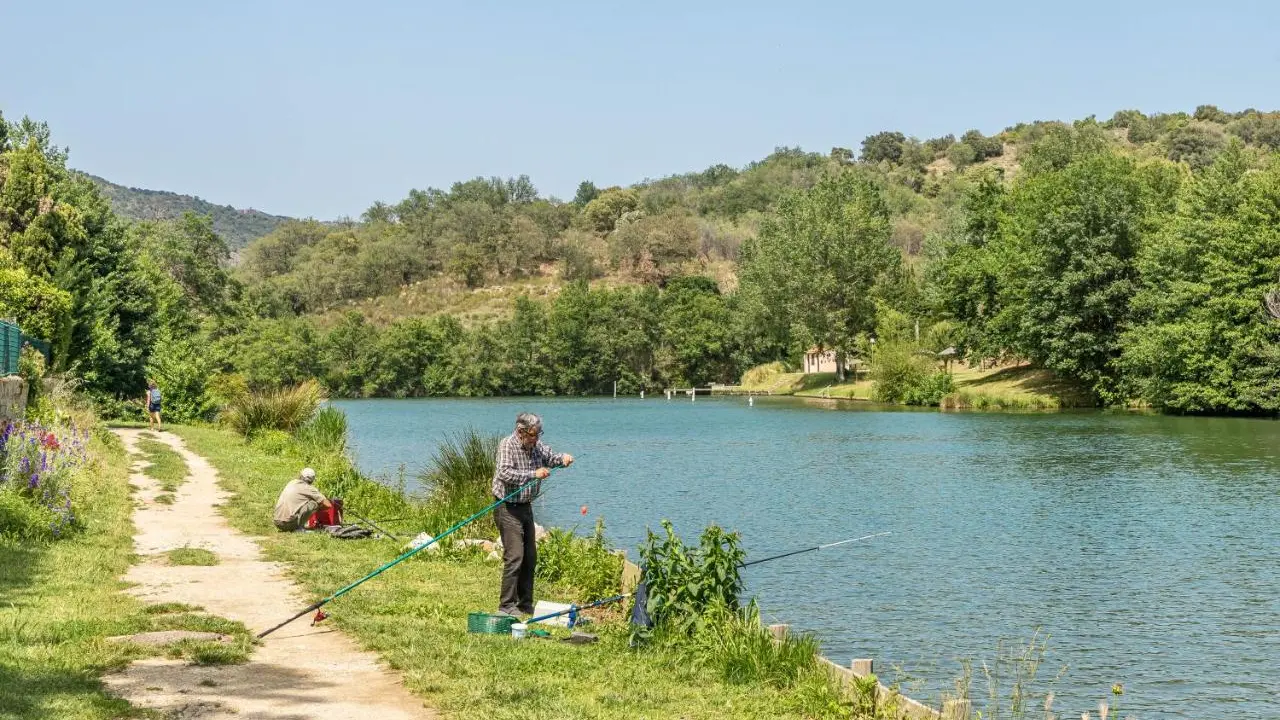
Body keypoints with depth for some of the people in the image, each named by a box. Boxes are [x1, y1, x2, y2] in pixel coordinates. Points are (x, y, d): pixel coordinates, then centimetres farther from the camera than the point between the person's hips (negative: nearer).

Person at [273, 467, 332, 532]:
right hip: (289, 523, -7)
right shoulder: (308, 488, -2)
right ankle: (299, 526, -5)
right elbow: (328, 505, -1)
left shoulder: (291, 483, 17)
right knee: (315, 503, -4)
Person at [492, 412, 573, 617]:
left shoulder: (536, 446, 7)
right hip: (508, 508, -8)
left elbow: (551, 458, 16)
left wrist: (563, 458, -7)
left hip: (526, 507, 8)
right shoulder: (507, 445, -16)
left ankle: (525, 604, 21)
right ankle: (506, 606, -8)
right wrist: (533, 474, -33)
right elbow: (505, 474, -29)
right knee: (514, 557, -13)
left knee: (530, 558, 11)